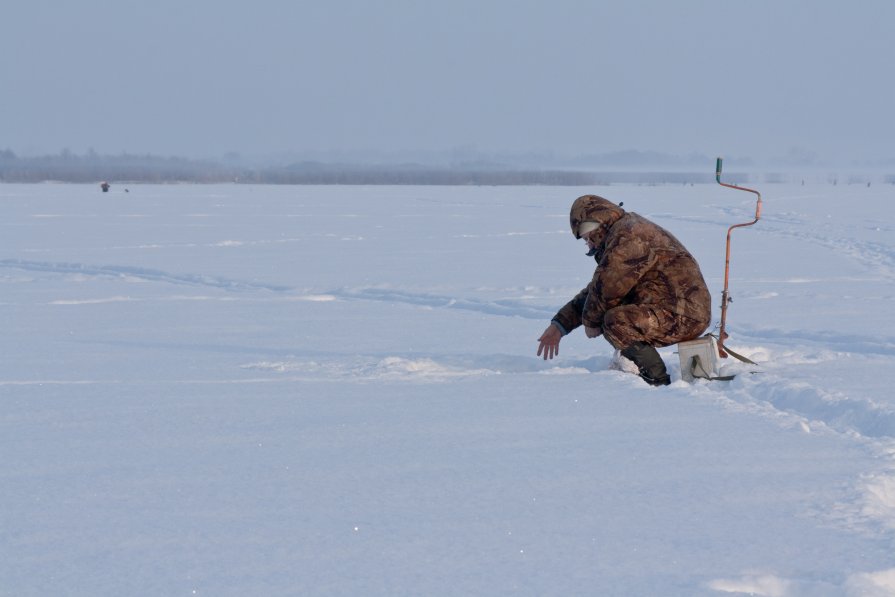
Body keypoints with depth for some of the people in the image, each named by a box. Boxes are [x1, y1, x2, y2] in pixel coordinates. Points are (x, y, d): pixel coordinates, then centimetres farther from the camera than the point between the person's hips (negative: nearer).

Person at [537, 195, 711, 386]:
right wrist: (559, 324, 21)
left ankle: (659, 382, -16)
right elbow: (593, 291, 26)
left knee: (616, 321, -27)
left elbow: (606, 287, -15)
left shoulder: (628, 235, -12)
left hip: (685, 316, -11)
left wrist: (591, 321, 2)